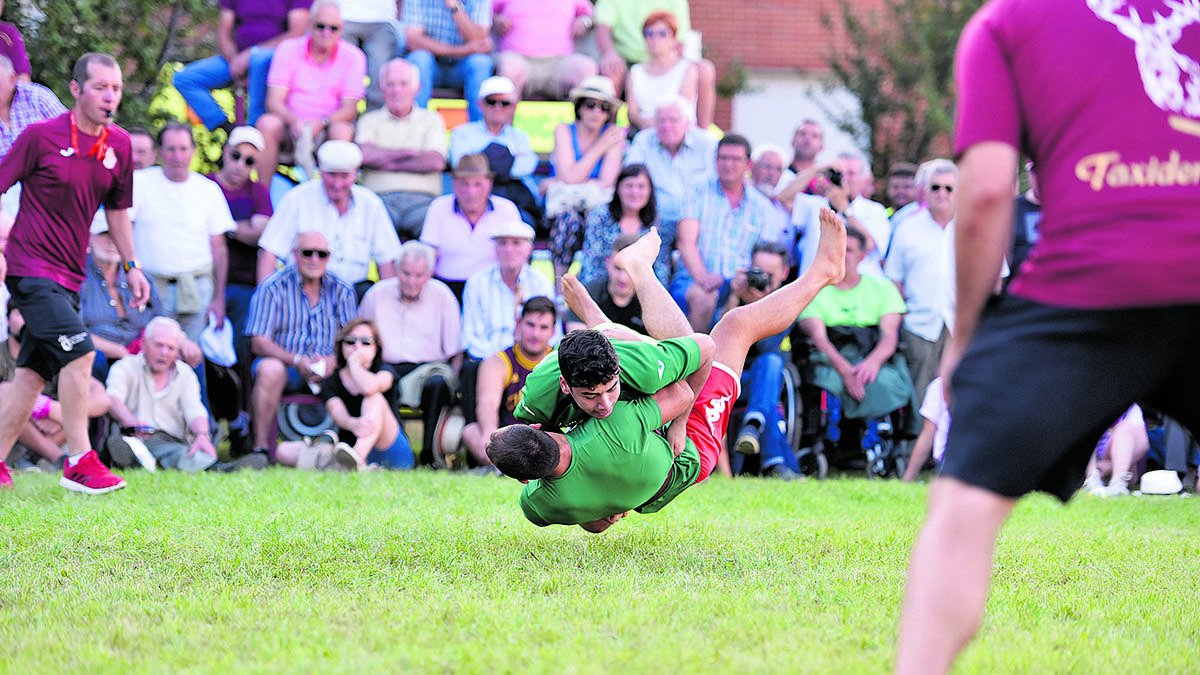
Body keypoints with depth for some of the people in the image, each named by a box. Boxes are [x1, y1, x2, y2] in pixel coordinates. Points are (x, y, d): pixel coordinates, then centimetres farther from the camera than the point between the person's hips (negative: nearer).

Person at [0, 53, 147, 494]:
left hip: (68, 275, 7)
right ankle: (79, 462, -14)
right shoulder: (42, 136, -9)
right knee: (78, 351, -19)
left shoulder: (118, 145, 8)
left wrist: (131, 266, 17)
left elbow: (116, 209, 21)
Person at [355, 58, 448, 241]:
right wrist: (409, 152, 3)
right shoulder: (370, 121, 21)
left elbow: (435, 162, 2)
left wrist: (387, 164, 3)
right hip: (381, 198, 0)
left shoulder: (431, 120, 20)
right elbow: (364, 154, 0)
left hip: (421, 200, 0)